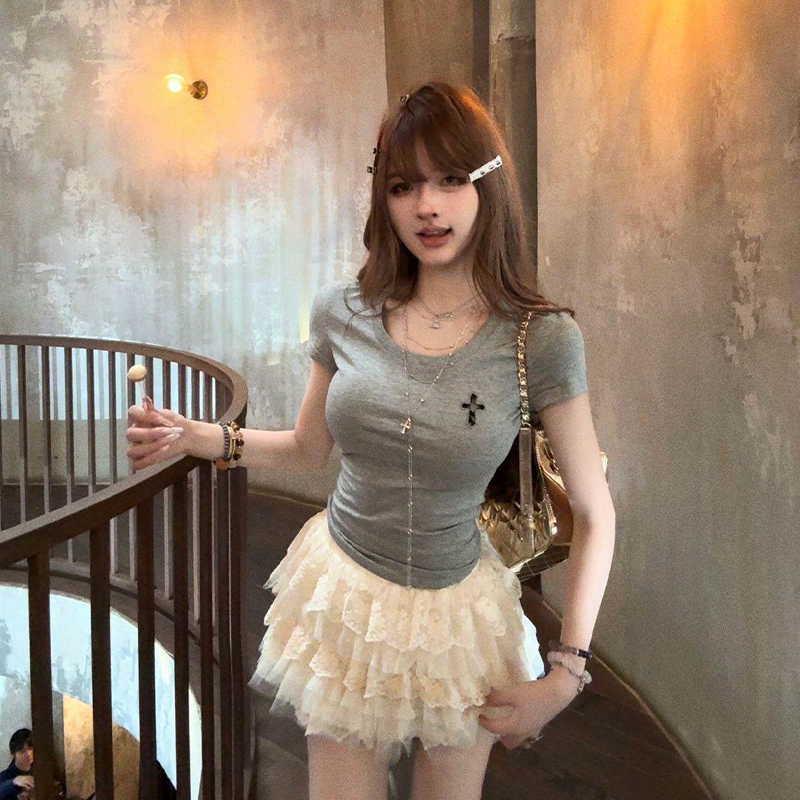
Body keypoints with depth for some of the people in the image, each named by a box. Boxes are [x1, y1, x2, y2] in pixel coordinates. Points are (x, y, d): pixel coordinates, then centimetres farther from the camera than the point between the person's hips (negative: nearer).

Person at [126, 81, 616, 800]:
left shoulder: (542, 338, -16)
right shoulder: (344, 312, -7)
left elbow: (594, 516, -8)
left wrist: (566, 675, -12)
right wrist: (203, 438, -7)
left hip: (455, 617, -2)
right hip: (342, 598, 2)